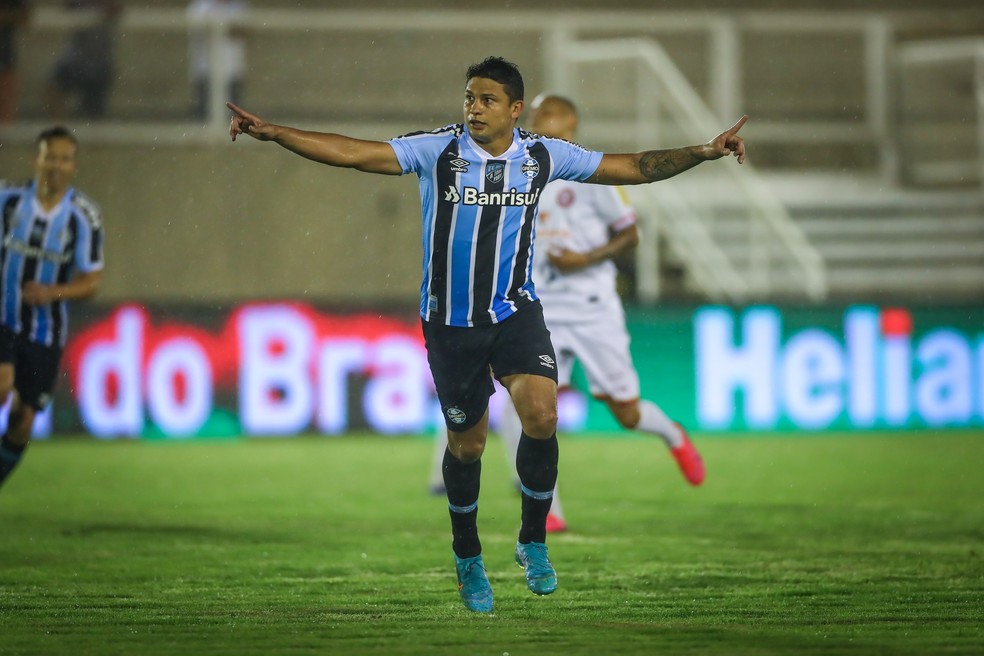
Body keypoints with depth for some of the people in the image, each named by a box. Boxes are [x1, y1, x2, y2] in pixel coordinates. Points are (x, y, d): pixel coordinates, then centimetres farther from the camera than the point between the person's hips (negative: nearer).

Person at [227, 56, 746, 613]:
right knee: (466, 443, 8)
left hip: (516, 312, 1)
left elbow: (631, 168, 5)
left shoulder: (543, 157, -2)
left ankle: (533, 540, -1)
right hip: (450, 319, -1)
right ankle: (468, 557, 32)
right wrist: (272, 132, -22)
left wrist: (703, 153, -2)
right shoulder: (437, 150, -8)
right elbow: (351, 152, -13)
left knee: (541, 416, -22)